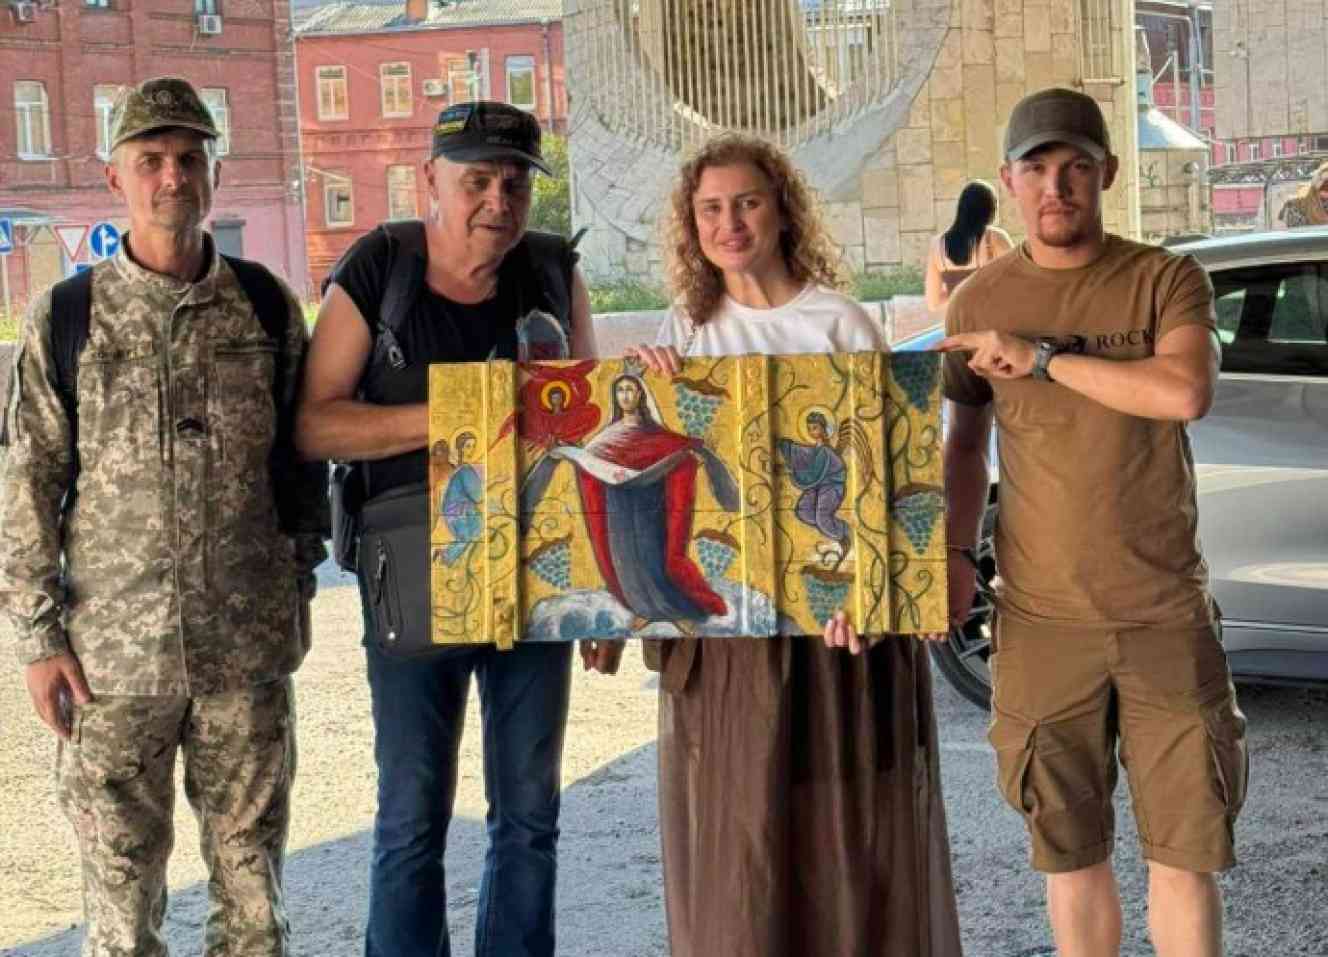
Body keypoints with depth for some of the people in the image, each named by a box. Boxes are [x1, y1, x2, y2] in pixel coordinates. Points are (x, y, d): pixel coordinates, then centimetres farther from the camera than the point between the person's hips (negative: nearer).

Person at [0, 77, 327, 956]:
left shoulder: (268, 309, 5)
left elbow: (304, 455, 13)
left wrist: (300, 572, 8)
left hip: (250, 648, 1)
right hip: (112, 650, -1)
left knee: (252, 865, 10)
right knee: (121, 878, 8)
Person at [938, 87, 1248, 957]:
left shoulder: (1166, 280, -2)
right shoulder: (979, 302, 6)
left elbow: (1186, 393, -21)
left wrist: (1039, 357, -16)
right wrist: (955, 553, -2)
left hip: (1166, 617, -2)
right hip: (1042, 623, 2)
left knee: (1184, 850, 3)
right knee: (1073, 852, 9)